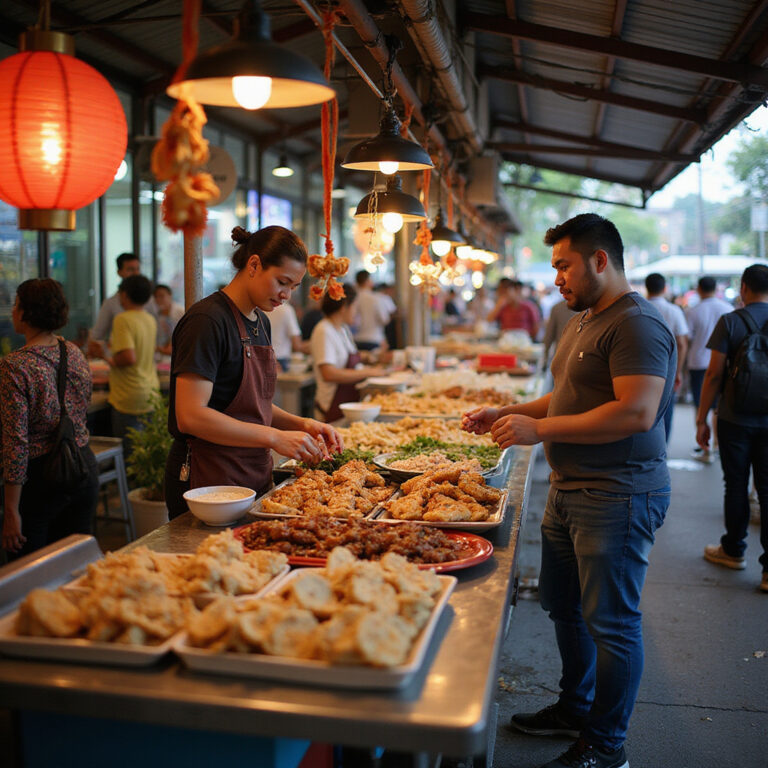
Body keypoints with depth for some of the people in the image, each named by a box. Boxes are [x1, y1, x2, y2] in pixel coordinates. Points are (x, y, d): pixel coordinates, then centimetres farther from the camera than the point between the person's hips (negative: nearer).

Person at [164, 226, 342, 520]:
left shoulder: (261, 321, 11)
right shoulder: (208, 320, -16)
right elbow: (191, 416, -24)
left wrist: (301, 424, 1)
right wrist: (274, 437, -24)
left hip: (255, 478, 9)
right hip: (208, 483, -8)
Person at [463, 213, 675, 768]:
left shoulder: (637, 323, -16)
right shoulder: (583, 322, 16)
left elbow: (636, 412, -27)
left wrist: (540, 429, -23)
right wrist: (507, 414, 11)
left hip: (616, 498, -10)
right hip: (568, 491, 10)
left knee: (610, 623, 3)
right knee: (563, 606, 20)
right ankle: (575, 708, 39)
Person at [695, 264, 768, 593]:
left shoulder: (730, 322, -8)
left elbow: (715, 374, -9)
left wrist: (701, 419, -2)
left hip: (735, 420, -2)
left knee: (736, 485, 11)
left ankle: (734, 550, 27)